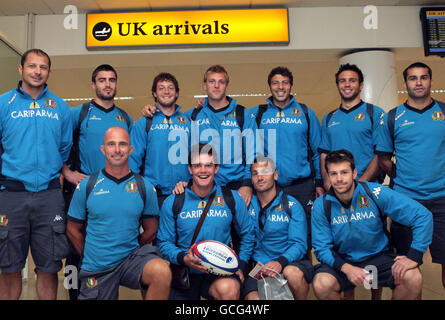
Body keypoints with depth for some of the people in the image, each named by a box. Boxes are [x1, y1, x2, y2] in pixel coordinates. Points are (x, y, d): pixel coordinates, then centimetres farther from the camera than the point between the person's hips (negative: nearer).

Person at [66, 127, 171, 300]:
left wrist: (130, 252, 6)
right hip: (96, 269, 1)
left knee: (162, 272, -28)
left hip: (131, 257, 0)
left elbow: (151, 230, 7)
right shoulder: (86, 186, -1)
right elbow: (73, 229, 7)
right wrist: (92, 256, 8)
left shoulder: (145, 187, -1)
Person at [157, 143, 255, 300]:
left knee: (229, 289, -32)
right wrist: (183, 258, -16)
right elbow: (164, 242, 3)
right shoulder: (172, 202, 1)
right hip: (185, 274, 1)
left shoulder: (232, 199, 2)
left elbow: (247, 234, 12)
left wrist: (240, 265, 1)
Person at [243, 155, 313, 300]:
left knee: (292, 273, -34)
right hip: (257, 265, 1)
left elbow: (299, 244, -6)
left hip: (289, 262, 0)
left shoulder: (291, 205, 1)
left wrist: (280, 262, -25)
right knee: (252, 296, -28)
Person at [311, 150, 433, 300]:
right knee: (321, 285, -30)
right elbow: (321, 248, -8)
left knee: (413, 278, -27)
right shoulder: (321, 205, -10)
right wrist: (347, 268, -25)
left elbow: (423, 215, -12)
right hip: (341, 261, 0)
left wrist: (414, 256, -19)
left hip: (378, 257, 1)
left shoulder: (375, 193, -14)